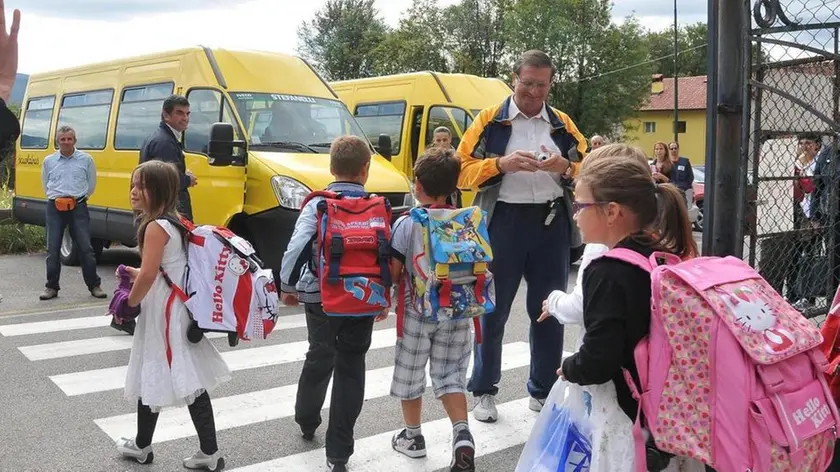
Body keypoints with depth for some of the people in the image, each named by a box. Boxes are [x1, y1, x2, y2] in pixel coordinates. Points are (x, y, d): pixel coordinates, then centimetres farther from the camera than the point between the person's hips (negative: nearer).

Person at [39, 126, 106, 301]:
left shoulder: (86, 159, 2)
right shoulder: (49, 161, 8)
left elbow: (91, 184, 9)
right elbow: (46, 185, 16)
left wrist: (79, 197, 2)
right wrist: (56, 198, 5)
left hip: (78, 207, -2)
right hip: (54, 208, 2)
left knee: (85, 248, -2)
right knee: (53, 249, 4)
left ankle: (94, 285, 5)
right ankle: (51, 287, 13)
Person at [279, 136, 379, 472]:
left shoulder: (317, 205, -6)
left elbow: (295, 248, -16)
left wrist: (287, 286, -2)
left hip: (320, 296, 0)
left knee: (319, 357, 21)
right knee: (351, 366, 8)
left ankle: (306, 422, 40)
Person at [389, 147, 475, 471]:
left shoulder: (407, 224, -12)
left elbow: (393, 271, -10)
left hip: (418, 312, -3)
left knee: (410, 374, 14)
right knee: (450, 374, 13)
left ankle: (412, 436, 27)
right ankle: (462, 434, -4)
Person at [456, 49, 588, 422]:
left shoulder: (563, 123, 10)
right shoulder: (490, 120, 2)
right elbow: (463, 170, -3)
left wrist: (565, 167, -12)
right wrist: (501, 164, -19)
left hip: (551, 223, 3)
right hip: (503, 221, -2)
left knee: (549, 309, 9)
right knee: (493, 309, 5)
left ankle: (543, 390, 24)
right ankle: (484, 391, 19)